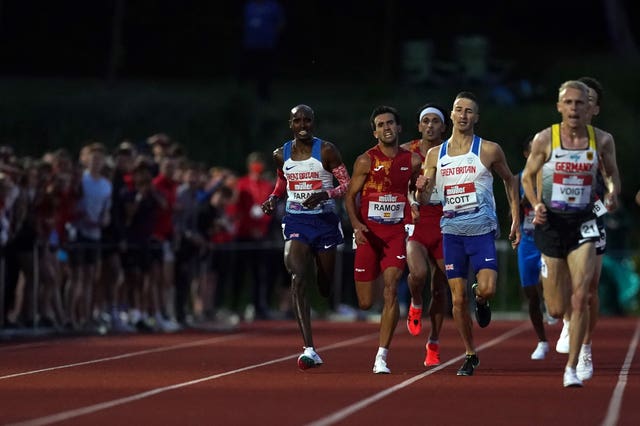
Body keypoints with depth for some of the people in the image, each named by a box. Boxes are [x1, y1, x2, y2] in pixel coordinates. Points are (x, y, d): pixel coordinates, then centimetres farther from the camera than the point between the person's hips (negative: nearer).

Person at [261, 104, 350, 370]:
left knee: (325, 286, 11)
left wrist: (325, 194, -24)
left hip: (324, 221, -1)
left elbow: (347, 185, -6)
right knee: (298, 281, -19)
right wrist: (274, 198, 4)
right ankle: (309, 351, -24)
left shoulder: (326, 151, -6)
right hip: (296, 221, 1)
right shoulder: (281, 154, 4)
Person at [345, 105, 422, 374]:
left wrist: (416, 204, 1)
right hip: (368, 233, 0)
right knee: (365, 303, 0)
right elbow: (350, 196, 0)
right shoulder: (366, 161, -3)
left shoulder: (412, 161, 3)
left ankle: (382, 357, -14)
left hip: (397, 233, 0)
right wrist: (356, 225, -14)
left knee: (391, 290, -17)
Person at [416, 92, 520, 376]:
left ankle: (480, 300, 19)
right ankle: (470, 355, 16)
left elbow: (509, 180, 12)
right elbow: (423, 200, 6)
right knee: (458, 299, 1)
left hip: (482, 231, -2)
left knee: (487, 289, -19)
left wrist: (515, 219, 7)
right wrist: (422, 189, -18)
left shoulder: (489, 150, -2)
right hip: (451, 232, 2)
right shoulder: (435, 155, 5)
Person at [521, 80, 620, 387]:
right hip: (551, 222, 0)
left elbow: (612, 174, 12)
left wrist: (612, 192, -11)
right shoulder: (544, 139, -5)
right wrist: (536, 204, -12)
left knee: (580, 298, -15)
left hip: (583, 223, 0)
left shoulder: (602, 140, -2)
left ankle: (571, 368, -5)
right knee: (557, 310, 4)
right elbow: (528, 177, 6)